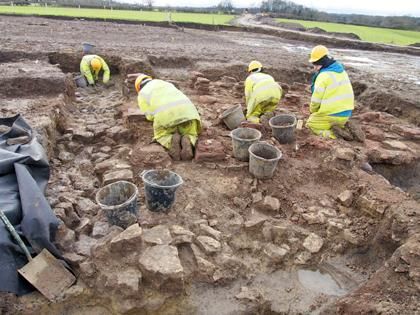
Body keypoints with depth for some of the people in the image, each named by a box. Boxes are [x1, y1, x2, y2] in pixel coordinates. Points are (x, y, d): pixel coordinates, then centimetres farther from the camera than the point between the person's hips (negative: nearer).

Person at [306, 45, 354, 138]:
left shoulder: (323, 75, -17)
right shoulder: (341, 70, 9)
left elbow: (316, 99, -13)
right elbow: (337, 93, 14)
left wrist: (312, 111, 7)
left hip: (332, 114, -8)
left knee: (311, 124, 12)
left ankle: (331, 134, -10)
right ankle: (343, 127, 5)